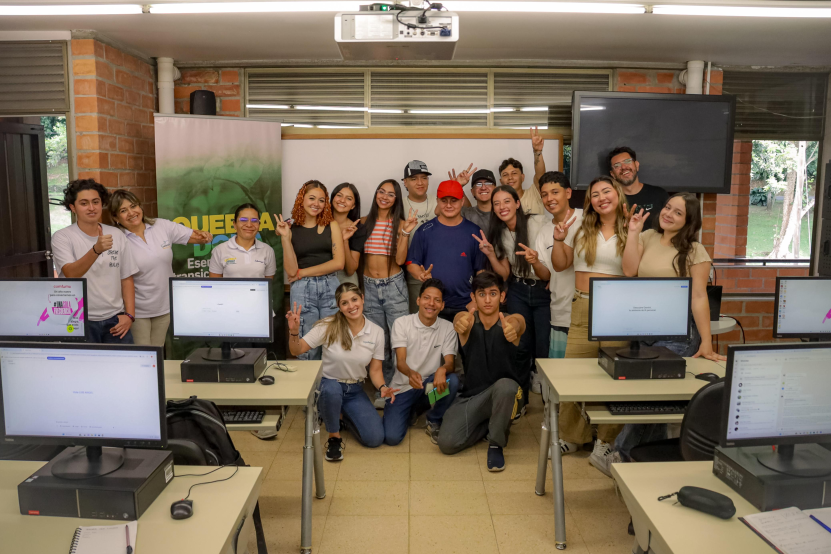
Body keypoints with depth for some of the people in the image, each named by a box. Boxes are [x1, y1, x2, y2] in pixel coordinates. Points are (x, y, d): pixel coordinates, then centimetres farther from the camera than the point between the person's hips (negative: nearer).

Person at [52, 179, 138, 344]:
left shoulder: (117, 235, 5)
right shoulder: (62, 238, -5)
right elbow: (71, 274, -21)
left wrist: (130, 315, 0)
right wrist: (96, 249, -36)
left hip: (115, 320, 3)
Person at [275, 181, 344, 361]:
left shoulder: (331, 225, 6)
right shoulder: (291, 229, 6)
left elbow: (339, 262, -4)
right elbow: (291, 270, -2)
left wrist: (303, 272, -4)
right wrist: (285, 237, -8)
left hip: (330, 287, 0)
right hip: (302, 291, 0)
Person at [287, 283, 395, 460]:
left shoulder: (376, 332, -5)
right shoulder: (328, 326, -13)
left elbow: (375, 370, 0)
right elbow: (297, 351, -14)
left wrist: (382, 387, -20)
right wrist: (294, 331, -34)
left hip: (355, 391, 3)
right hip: (329, 385, -2)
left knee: (375, 438, -13)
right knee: (332, 390, -41)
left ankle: (346, 417, 20)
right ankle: (334, 436, -11)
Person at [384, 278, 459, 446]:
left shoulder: (448, 328, -1)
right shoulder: (402, 323, -6)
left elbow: (450, 362, -10)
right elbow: (400, 361, -16)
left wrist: (442, 369, -37)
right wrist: (411, 373, -41)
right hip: (403, 387, -1)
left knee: (452, 380, -32)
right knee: (391, 437, -20)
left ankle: (434, 421, -3)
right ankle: (413, 410, 16)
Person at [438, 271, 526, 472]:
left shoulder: (513, 319, -9)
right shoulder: (467, 319, -7)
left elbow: (516, 323, -36)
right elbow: (460, 321, -33)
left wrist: (512, 329, -62)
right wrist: (461, 324, -59)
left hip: (503, 394, -2)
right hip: (471, 395, 2)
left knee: (505, 386, -38)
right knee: (447, 443, -16)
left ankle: (496, 444, -11)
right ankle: (490, 425, 13)